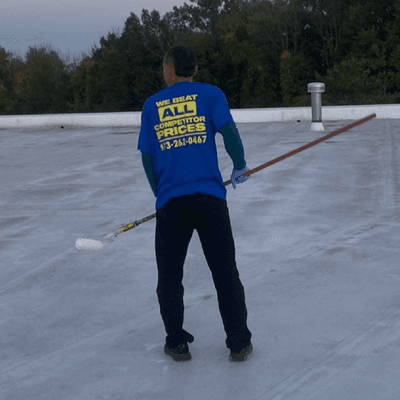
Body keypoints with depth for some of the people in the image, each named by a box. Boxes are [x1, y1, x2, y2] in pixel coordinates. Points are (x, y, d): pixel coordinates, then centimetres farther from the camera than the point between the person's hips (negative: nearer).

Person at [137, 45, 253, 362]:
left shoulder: (152, 105, 10)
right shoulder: (210, 94, 4)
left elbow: (147, 158, 11)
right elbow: (229, 132, -6)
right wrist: (240, 168, 12)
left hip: (170, 202, 1)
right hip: (209, 197, -1)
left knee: (169, 276, 15)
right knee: (225, 272, 7)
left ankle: (177, 343, 19)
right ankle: (239, 343, 11)